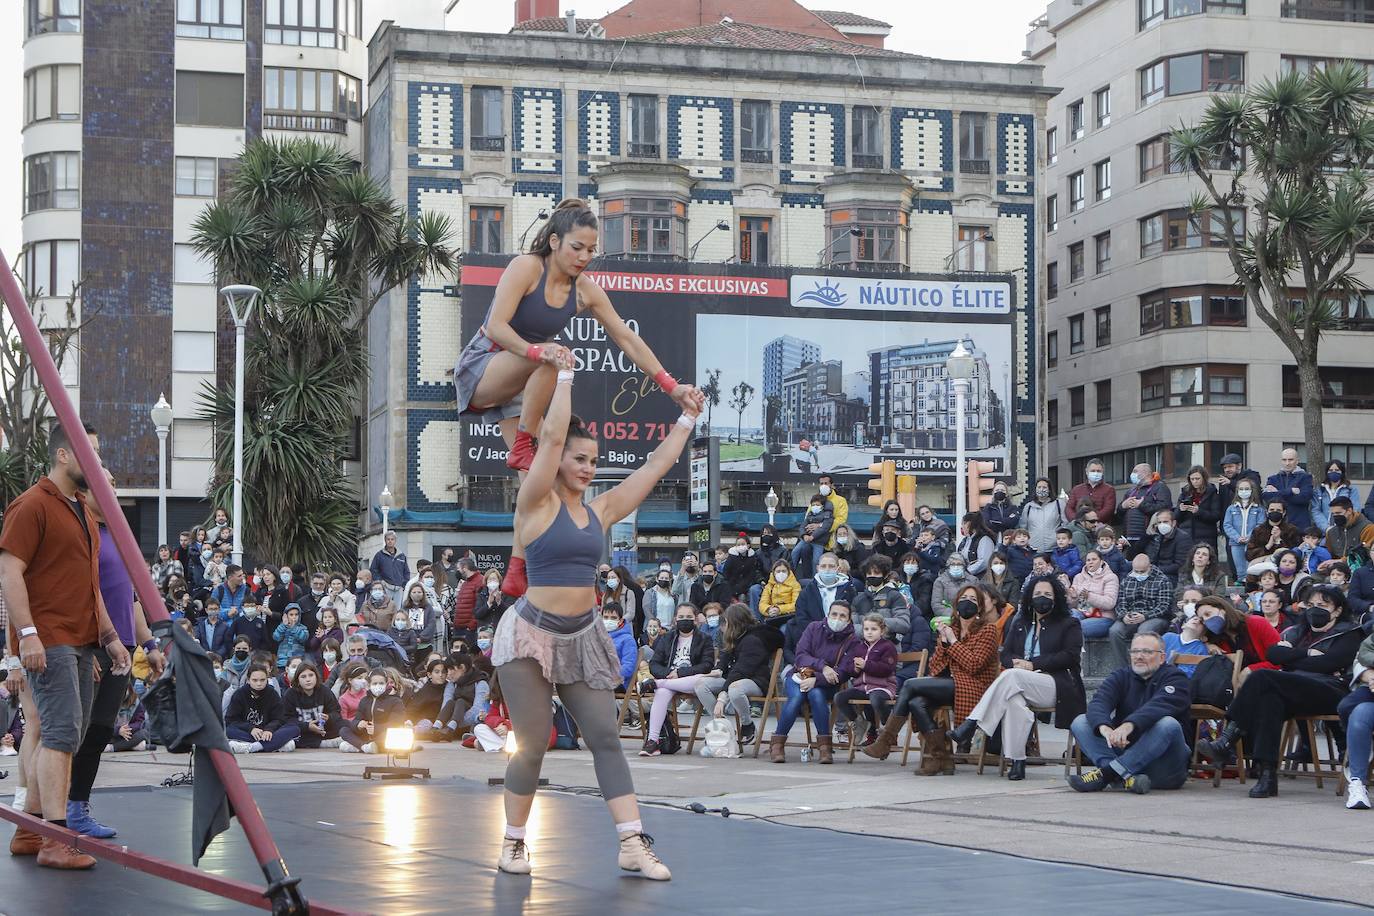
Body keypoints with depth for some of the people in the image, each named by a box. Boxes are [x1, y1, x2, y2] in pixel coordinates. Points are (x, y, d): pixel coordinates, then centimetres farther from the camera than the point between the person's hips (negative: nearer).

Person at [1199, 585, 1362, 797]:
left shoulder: (1349, 634, 14)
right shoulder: (1299, 631, 30)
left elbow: (1328, 662, -6)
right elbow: (1273, 653, 11)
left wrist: (1290, 656, 1)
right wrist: (1307, 654, -1)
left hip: (1330, 690, -5)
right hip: (1296, 691, 5)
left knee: (1262, 678, -27)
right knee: (1271, 698, -34)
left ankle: (1226, 741, -31)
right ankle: (1267, 774, -42)